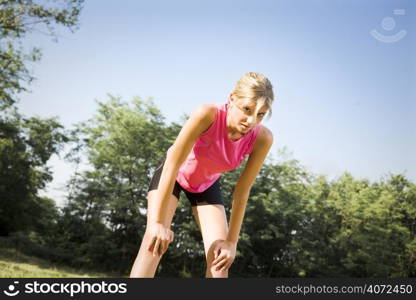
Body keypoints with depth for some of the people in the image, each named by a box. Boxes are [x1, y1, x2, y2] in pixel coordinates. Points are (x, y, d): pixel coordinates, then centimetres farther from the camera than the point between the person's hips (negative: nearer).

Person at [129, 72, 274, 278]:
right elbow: (173, 163, -36)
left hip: (207, 184, 3)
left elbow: (242, 191, -21)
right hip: (173, 174, -3)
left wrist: (231, 241, -19)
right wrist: (158, 222, -38)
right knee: (155, 238, -22)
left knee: (221, 255, -10)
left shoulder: (262, 139, -28)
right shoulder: (208, 115, -38)